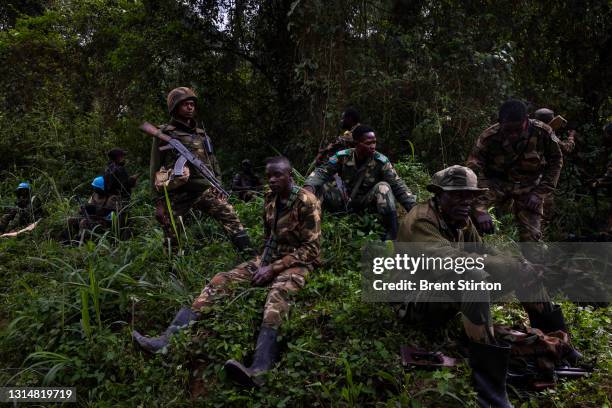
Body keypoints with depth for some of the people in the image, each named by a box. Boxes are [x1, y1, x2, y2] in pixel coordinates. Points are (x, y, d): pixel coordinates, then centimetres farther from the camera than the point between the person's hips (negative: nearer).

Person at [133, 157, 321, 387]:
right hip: (270, 258, 7)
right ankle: (167, 339, -26)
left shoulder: (306, 202, -12)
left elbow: (311, 248, -15)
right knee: (221, 280, -13)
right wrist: (265, 262, 2)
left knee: (278, 292, -41)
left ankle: (259, 370, -63)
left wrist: (275, 268, -20)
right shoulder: (270, 199, 8)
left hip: (297, 262, -7)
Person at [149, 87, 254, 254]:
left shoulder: (201, 134, 17)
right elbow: (155, 168, 2)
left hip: (204, 189, 3)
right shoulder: (164, 134, 2)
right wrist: (160, 199, 0)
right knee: (172, 234, 4)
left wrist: (217, 186, 15)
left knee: (229, 216, -12)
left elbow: (213, 163, 22)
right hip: (176, 193, -3)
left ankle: (249, 253, -15)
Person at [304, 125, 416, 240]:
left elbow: (398, 186, -18)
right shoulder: (342, 157, -13)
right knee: (317, 187, -22)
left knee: (383, 187, -31)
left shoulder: (381, 161, -16)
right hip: (344, 200, 1)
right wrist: (308, 187, -39)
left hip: (366, 202, -1)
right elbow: (322, 172, -17)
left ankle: (391, 235, -26)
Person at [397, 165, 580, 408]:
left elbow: (480, 253, 7)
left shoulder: (460, 219, 5)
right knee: (473, 276, -38)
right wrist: (512, 266, -35)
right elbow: (451, 259, -36)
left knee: (524, 269, 3)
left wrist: (519, 266, -11)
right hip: (420, 300, -9)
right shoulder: (420, 221, -22)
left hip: (452, 292, 9)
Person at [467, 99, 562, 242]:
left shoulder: (542, 133, -18)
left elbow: (555, 161, -1)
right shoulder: (488, 138, -24)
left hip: (529, 186, 1)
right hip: (497, 182, -1)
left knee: (531, 235, -6)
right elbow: (474, 172, -28)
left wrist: (540, 193, -11)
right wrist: (480, 211, -38)